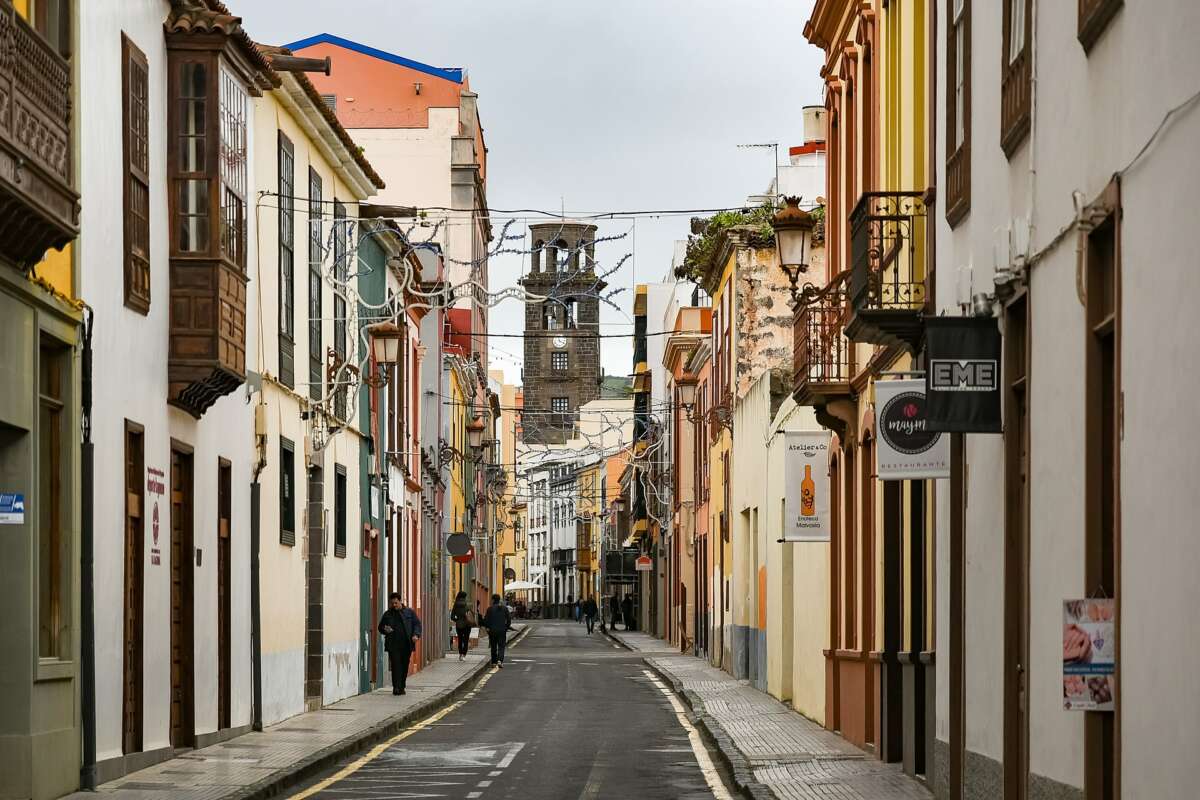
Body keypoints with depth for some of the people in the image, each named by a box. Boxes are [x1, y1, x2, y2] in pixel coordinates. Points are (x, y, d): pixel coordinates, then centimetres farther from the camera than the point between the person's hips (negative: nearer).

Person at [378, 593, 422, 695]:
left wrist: (416, 635, -10)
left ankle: (401, 687, 14)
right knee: (396, 665, -11)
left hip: (406, 644, 1)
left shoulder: (410, 612, 9)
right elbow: (380, 627, 18)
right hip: (393, 645, -1)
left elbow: (417, 624, 7)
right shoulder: (387, 614, 12)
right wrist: (385, 630, -5)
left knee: (405, 666, 4)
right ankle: (396, 687, -13)